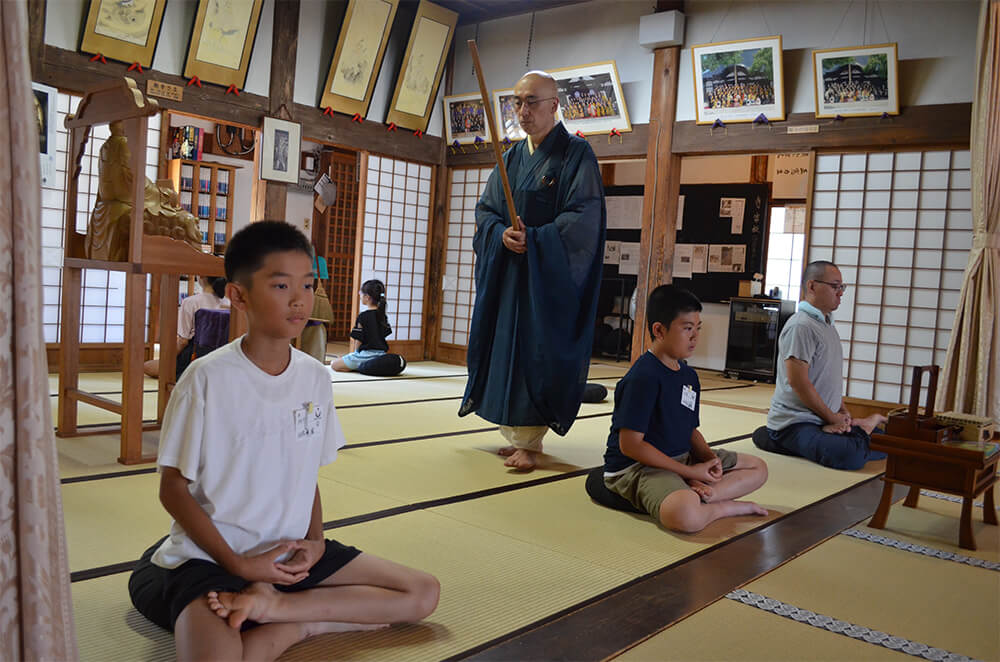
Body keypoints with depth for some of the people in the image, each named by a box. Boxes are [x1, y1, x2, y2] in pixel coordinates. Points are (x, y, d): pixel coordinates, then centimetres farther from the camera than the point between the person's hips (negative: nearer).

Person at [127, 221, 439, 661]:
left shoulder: (315, 377, 2)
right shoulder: (208, 378, -13)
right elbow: (173, 489, -7)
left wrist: (316, 541, -5)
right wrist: (239, 564, -13)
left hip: (293, 552, 6)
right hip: (213, 556, -6)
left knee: (423, 594, -2)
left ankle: (275, 606, -6)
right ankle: (302, 622, -7)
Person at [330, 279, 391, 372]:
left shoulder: (363, 316, -13)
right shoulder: (383, 316, 7)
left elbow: (358, 340, -12)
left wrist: (355, 352, 7)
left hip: (366, 354, -7)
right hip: (381, 354, 8)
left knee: (334, 364, 6)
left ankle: (360, 367, -6)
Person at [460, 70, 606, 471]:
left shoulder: (576, 154, -5)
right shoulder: (511, 158, 14)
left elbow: (583, 218, -13)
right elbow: (485, 210, 11)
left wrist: (533, 240, -16)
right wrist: (502, 235, -11)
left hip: (549, 275, -6)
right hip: (506, 273, 6)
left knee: (536, 353, -7)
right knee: (505, 349, 6)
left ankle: (529, 442, 0)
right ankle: (515, 435, 16)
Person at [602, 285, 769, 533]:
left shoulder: (689, 375, 9)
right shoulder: (643, 377, -18)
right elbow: (630, 445, -22)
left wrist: (708, 457, -7)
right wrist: (691, 472, -17)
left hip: (682, 459, 10)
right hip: (637, 466, -10)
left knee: (758, 468, 11)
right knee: (685, 515, -39)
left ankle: (701, 494, -14)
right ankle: (730, 506, -7)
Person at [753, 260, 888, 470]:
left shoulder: (827, 324, 18)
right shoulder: (800, 326, -15)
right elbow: (798, 382, -20)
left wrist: (843, 411, 11)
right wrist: (833, 418, -11)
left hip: (822, 420, 10)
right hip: (794, 422, -10)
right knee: (850, 455, -32)